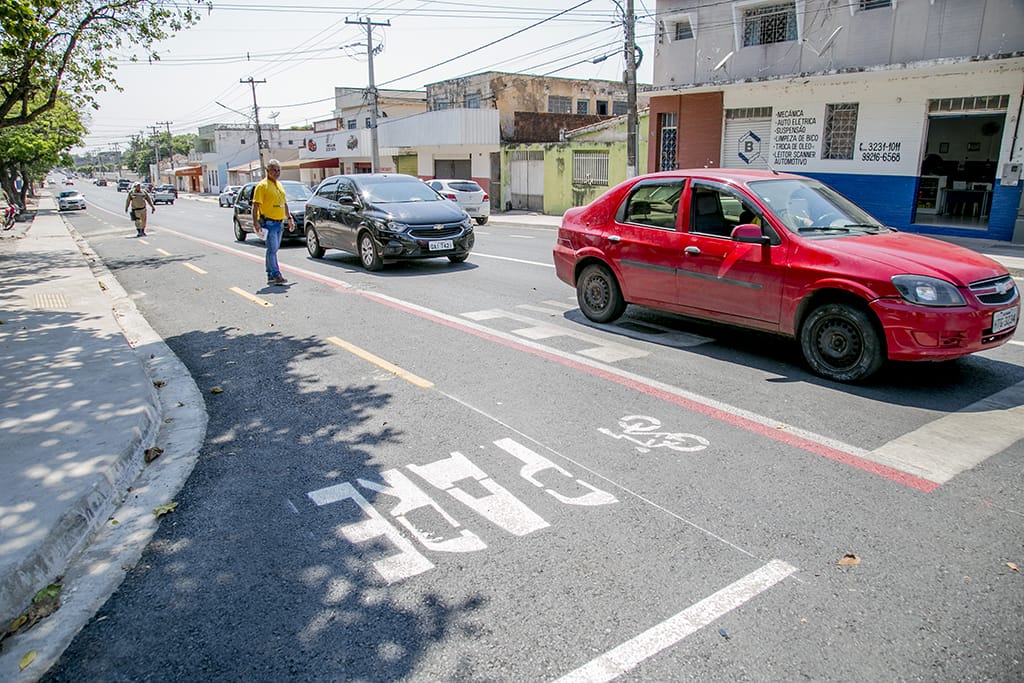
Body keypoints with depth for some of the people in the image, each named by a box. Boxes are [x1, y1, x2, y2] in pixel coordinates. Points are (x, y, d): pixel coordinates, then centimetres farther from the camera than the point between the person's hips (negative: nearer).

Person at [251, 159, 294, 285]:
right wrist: (255, 222, -21)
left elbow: (284, 203, 26)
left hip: (279, 223, 8)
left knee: (273, 250, 11)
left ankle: (270, 275, 17)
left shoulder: (279, 185, 17)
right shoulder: (262, 185, -8)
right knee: (272, 249, -11)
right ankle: (276, 275, -13)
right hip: (268, 223, -8)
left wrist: (289, 218, 23)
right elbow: (255, 205, -13)